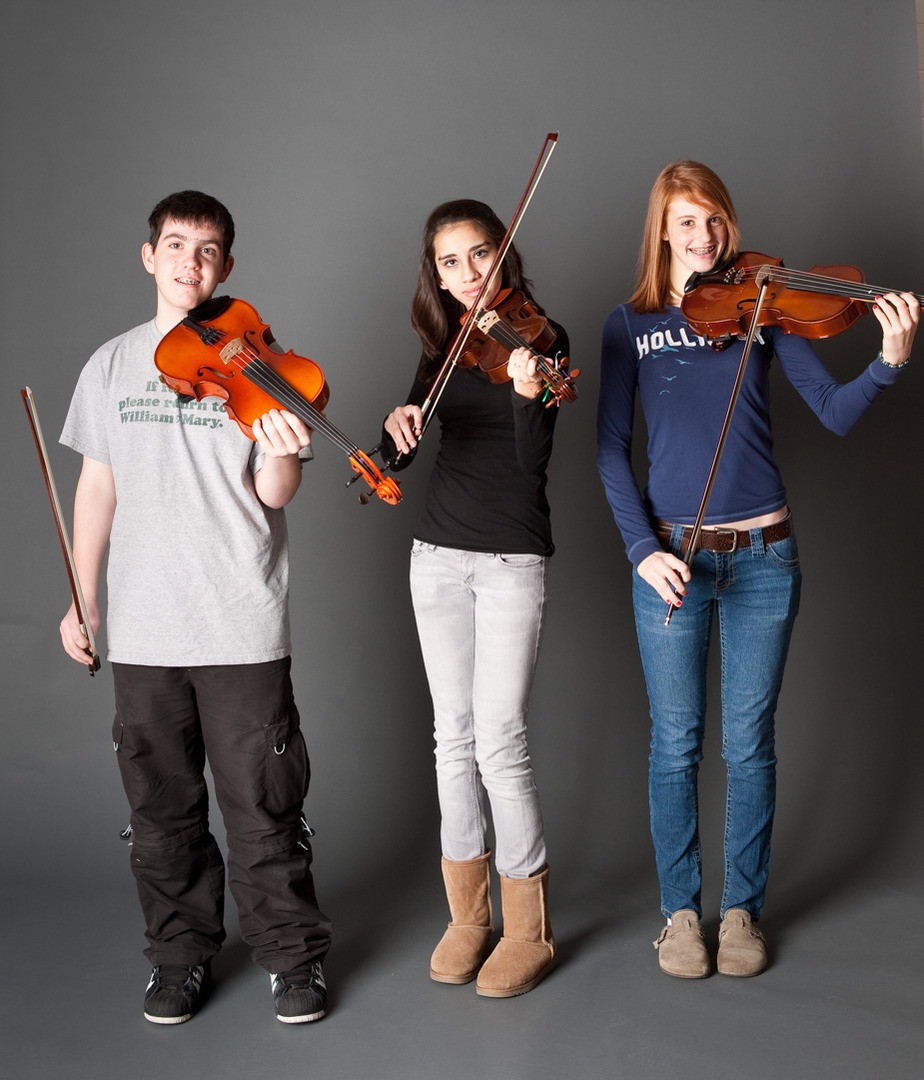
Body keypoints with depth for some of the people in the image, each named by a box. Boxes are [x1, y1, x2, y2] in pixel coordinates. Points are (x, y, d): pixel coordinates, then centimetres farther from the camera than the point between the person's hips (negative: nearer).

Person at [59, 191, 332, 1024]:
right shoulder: (112, 366, 8)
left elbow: (273, 495, -7)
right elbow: (97, 486, 13)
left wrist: (283, 451, -30)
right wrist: (81, 601, 11)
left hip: (242, 626, -3)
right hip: (142, 629, 3)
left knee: (263, 806, 2)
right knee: (162, 807, 12)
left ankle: (295, 955, 20)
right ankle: (184, 954, 29)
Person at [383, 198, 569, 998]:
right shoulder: (443, 347, 10)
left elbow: (533, 459, -18)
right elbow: (395, 460, 5)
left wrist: (527, 392, -37)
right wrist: (399, 425, -17)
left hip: (513, 559, -5)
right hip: (438, 554, 5)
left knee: (499, 740, -8)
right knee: (454, 734, 9)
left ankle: (530, 927, 7)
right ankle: (469, 911, 22)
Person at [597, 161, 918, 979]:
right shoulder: (631, 324, 4)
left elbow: (836, 413, -5)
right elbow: (611, 448, 0)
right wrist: (642, 548, -12)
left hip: (763, 555, 0)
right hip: (672, 556, 0)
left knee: (750, 744, 8)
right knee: (676, 744, 7)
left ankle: (743, 909, 24)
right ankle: (680, 910, 23)